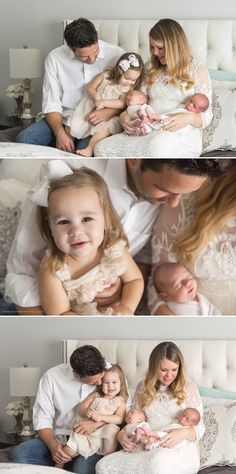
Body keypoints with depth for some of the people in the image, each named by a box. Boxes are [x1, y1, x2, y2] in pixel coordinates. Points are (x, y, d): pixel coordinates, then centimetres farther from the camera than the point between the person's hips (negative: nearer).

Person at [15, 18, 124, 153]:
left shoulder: (116, 55, -5)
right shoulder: (55, 58, 0)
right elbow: (51, 103, -1)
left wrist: (108, 112, -24)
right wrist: (60, 133, -19)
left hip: (96, 122, -3)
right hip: (63, 119, 3)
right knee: (23, 139, -20)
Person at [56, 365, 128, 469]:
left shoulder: (120, 400, 8)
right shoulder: (95, 395, 16)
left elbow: (119, 419, -6)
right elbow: (80, 408, 13)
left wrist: (101, 417, -19)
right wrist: (86, 412, -11)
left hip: (104, 433, -2)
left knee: (111, 429, -35)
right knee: (69, 451, -12)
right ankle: (58, 466, 21)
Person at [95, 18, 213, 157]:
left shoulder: (198, 70, 5)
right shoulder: (152, 68, 19)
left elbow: (206, 116, 3)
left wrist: (188, 118, -19)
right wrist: (125, 115, -2)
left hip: (183, 135, -5)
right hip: (148, 133, 5)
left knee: (158, 145, -43)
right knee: (102, 148, -22)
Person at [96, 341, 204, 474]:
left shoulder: (188, 387, 5)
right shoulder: (143, 388, 14)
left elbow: (199, 428, 4)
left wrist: (183, 433, -19)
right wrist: (122, 434, -3)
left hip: (180, 450, -3)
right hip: (146, 449, 3)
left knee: (158, 463, -42)